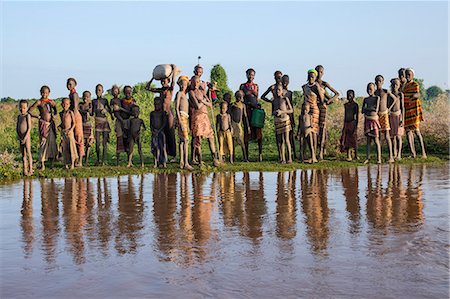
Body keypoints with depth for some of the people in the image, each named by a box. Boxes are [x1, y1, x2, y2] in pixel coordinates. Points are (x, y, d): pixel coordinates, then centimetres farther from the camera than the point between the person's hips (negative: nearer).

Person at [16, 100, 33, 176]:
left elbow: (29, 128, -13)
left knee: (28, 153, -3)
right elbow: (17, 127, 13)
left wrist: (25, 138, -16)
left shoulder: (27, 115, -8)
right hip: (21, 138, 6)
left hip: (27, 137, -6)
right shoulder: (19, 116, 12)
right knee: (23, 154, 9)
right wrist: (18, 136, -2)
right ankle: (25, 170, 13)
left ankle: (30, 170, 1)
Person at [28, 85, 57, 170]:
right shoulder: (39, 102, -2)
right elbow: (29, 110, -4)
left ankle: (51, 163, 14)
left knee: (52, 142, 4)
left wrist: (54, 114, 8)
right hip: (43, 124, -4)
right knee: (43, 142, -6)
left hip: (51, 123, 4)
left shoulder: (51, 102, 10)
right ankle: (42, 164, -3)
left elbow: (55, 109, 28)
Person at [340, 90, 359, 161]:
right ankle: (349, 156, 2)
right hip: (346, 123, 5)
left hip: (353, 123, -5)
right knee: (346, 140, 0)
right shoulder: (345, 105, 13)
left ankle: (356, 155, 7)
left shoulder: (355, 104, -3)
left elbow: (357, 116, -5)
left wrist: (356, 126, -12)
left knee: (354, 140, -3)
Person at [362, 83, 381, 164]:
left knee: (376, 140, -4)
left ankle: (378, 159, -3)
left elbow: (376, 110, -12)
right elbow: (362, 111, 8)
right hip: (367, 120, 4)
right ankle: (367, 158, 7)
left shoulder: (377, 98, -1)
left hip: (374, 120, -4)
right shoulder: (365, 99, 12)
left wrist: (366, 108, -4)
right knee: (368, 140, 6)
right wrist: (371, 108, -5)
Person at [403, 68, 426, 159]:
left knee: (416, 130, -11)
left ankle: (423, 152, -6)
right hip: (406, 110, 6)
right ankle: (413, 153, 5)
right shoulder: (404, 85, 15)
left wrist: (414, 95, -41)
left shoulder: (415, 85, -3)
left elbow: (418, 94, -21)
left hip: (414, 109, -6)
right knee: (408, 131, 2)